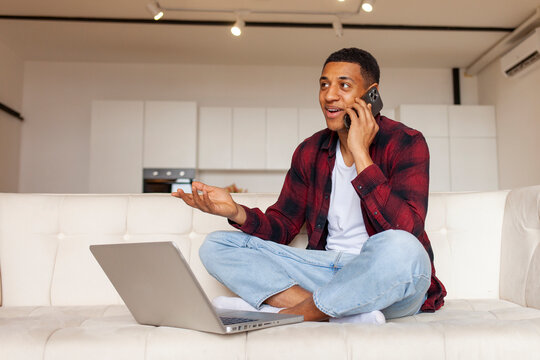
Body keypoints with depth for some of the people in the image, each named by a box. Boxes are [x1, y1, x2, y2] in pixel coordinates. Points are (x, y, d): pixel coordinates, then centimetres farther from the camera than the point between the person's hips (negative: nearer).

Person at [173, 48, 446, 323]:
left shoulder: (406, 143, -8)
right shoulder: (309, 152, 7)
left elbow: (406, 231, -23)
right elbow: (282, 228, 6)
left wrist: (361, 154, -22)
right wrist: (237, 213, -14)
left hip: (383, 279, -4)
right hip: (329, 268, 5)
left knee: (399, 249, -41)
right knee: (216, 245, -6)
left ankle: (290, 313, -18)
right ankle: (350, 313, -21)